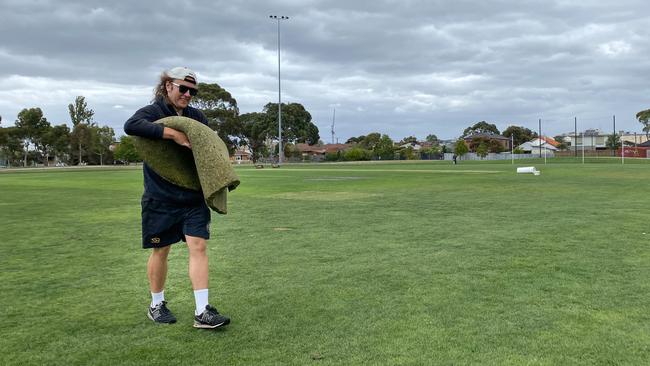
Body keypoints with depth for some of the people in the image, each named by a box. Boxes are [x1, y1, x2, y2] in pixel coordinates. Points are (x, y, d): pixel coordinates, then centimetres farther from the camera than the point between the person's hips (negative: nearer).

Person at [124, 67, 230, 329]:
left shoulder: (197, 117, 9)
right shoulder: (153, 111, -8)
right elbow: (131, 126, -30)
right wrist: (173, 134, -33)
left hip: (193, 197, 4)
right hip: (160, 198, -4)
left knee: (198, 246, -5)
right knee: (160, 250, 8)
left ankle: (202, 312, -4)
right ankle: (157, 305, 28)